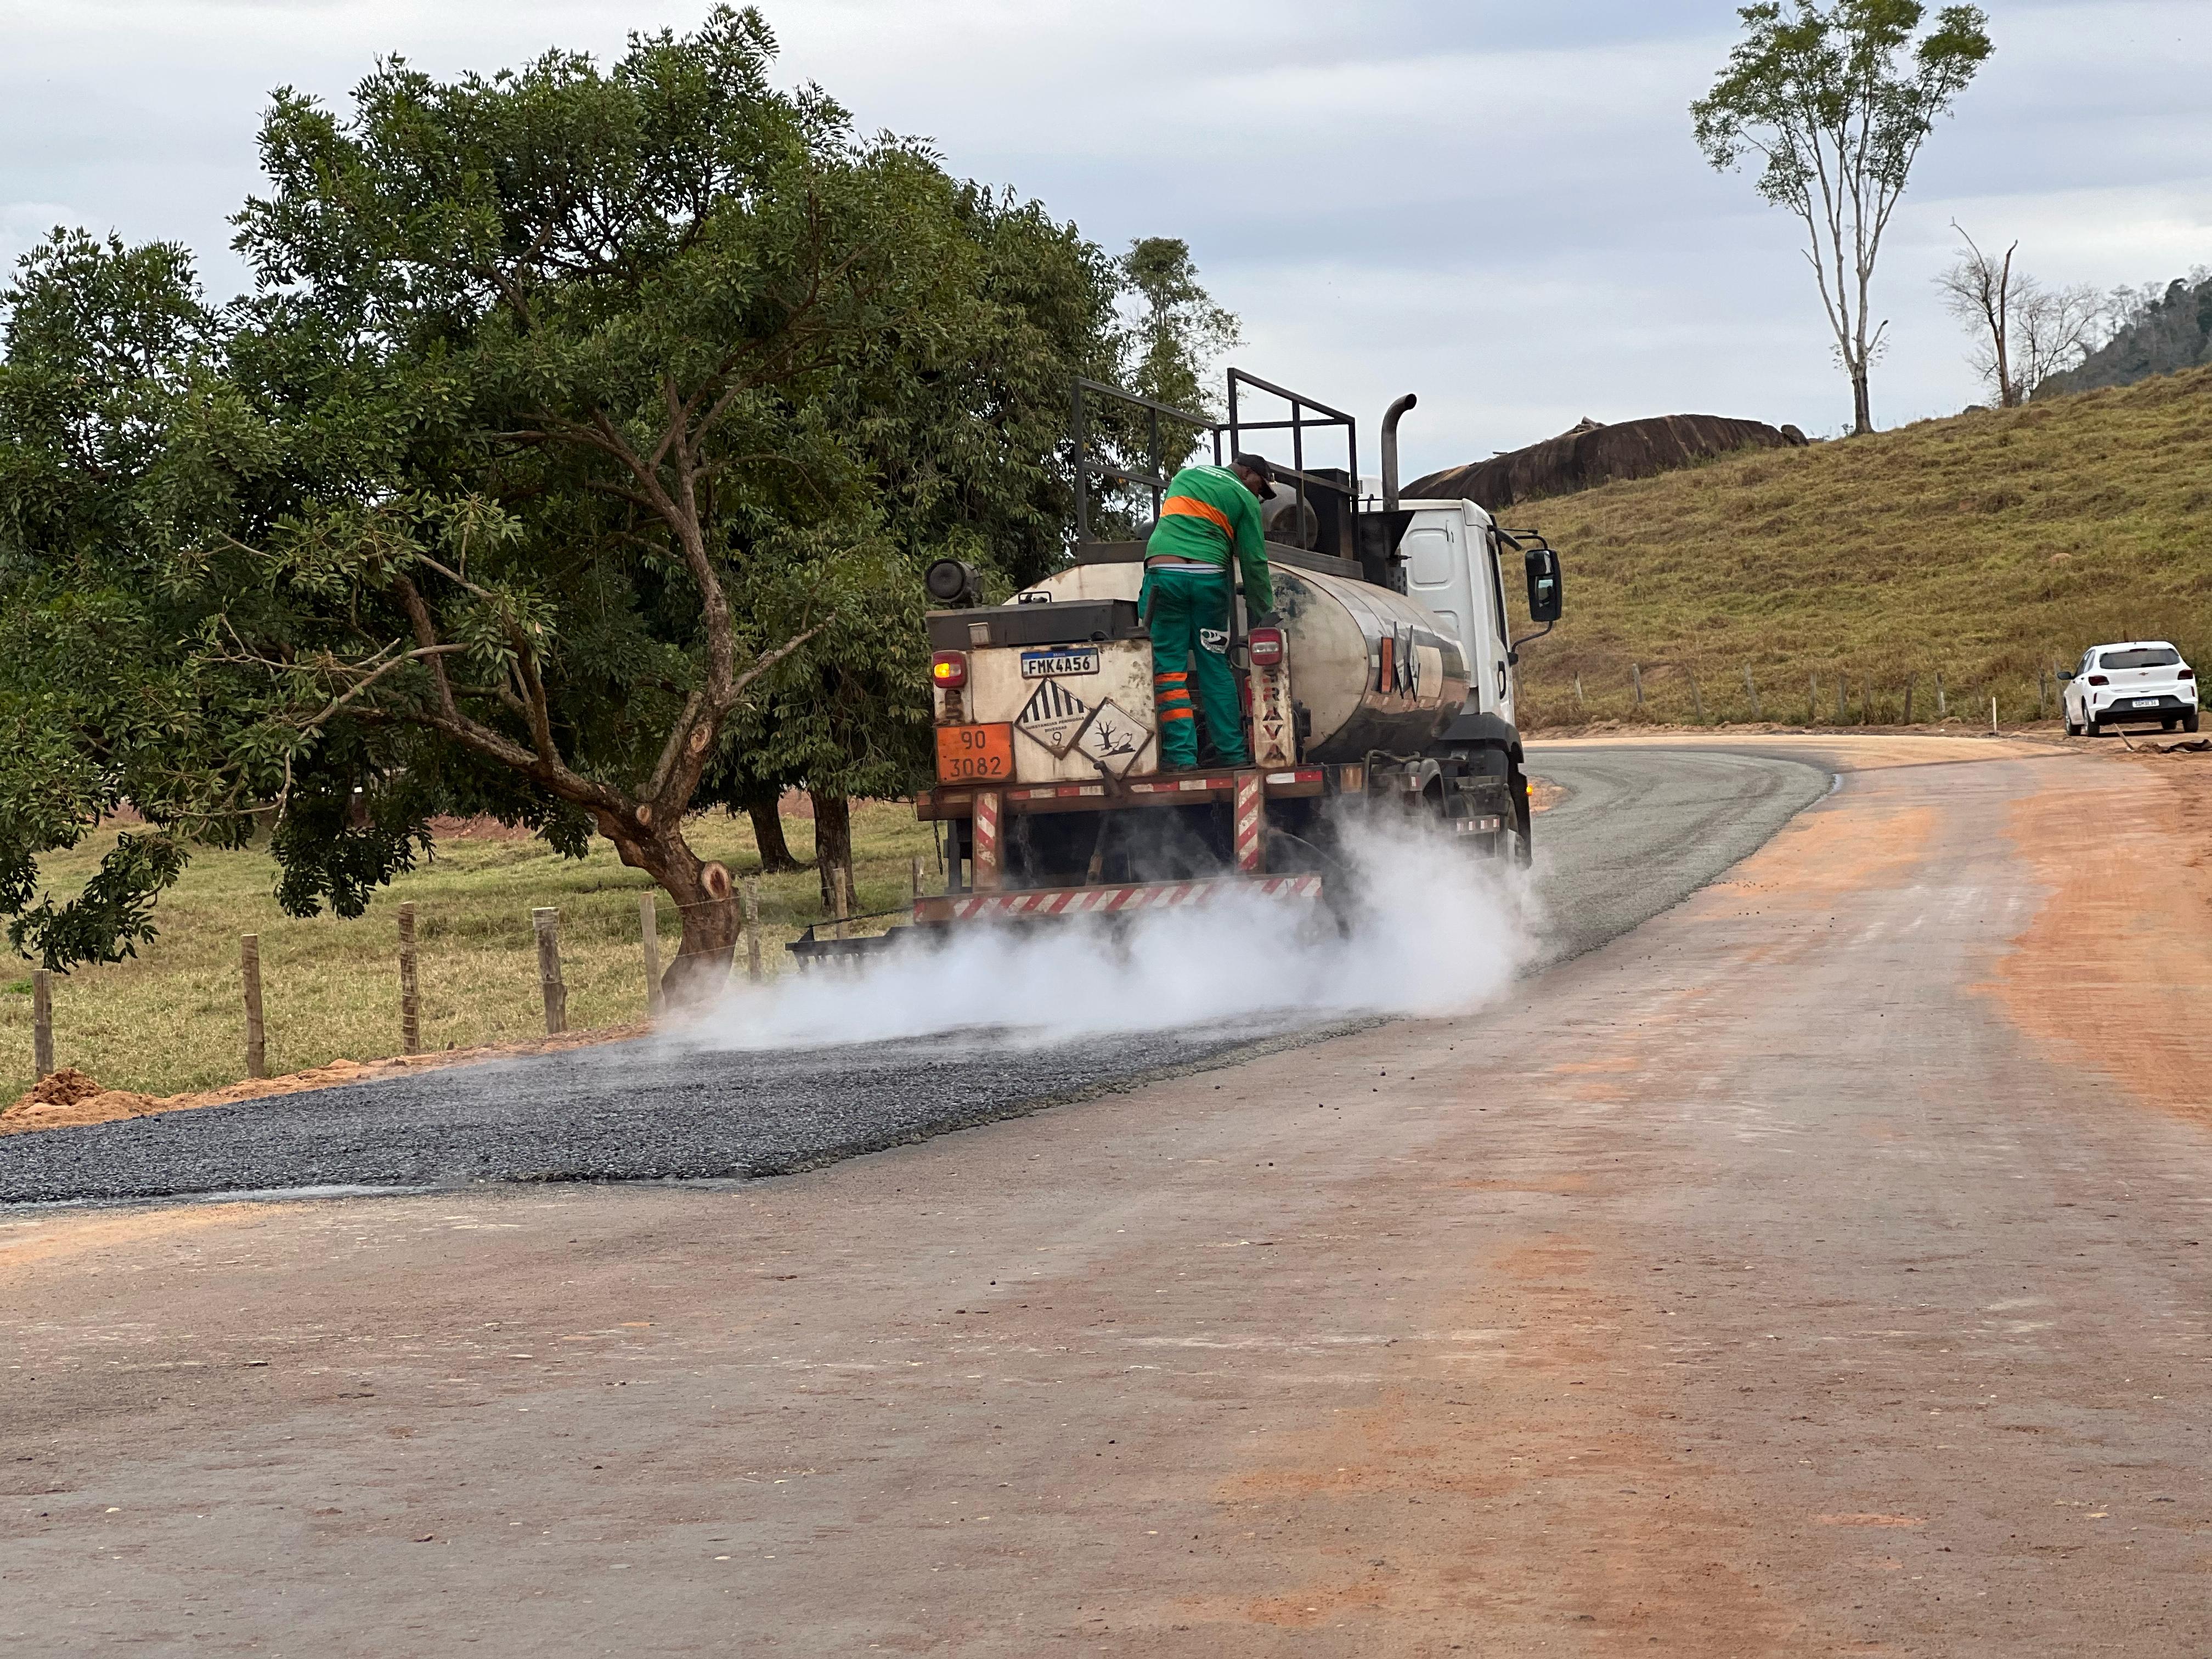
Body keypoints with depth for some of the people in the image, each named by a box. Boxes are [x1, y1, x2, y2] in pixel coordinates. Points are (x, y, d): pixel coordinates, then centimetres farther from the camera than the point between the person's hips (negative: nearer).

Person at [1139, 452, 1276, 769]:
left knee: (1168, 667, -1)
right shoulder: (1244, 500, 10)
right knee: (1215, 667, 8)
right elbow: (1254, 562, 6)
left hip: (1164, 573, 1)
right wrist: (1263, 614, 12)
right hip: (1209, 577, -1)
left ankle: (1181, 755, -9)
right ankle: (1232, 752, 10)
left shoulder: (1186, 475, 23)